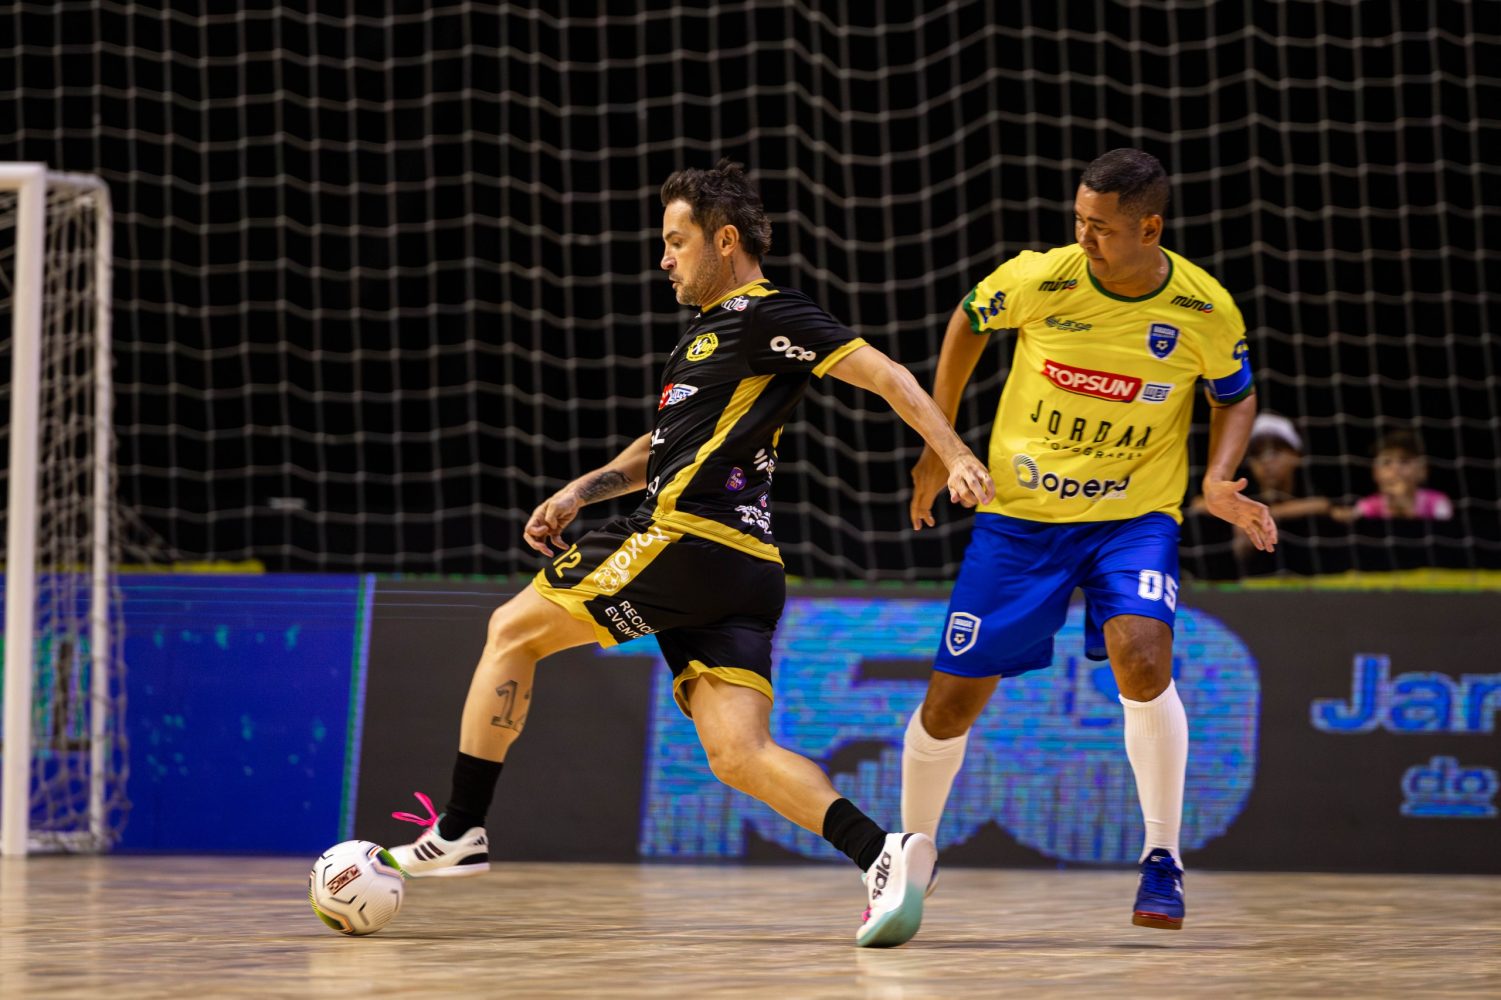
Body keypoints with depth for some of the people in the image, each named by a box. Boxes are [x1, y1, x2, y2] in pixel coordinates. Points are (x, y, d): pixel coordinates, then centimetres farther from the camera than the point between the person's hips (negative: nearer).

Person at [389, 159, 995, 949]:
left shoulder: (765, 315, -3)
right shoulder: (708, 329, 26)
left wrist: (954, 455, -18)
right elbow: (666, 446, 36)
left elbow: (884, 375, -8)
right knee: (738, 755, -5)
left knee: (512, 631, 7)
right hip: (744, 575, 9)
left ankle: (459, 832, 9)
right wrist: (578, 493, 25)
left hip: (686, 539, -9)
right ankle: (882, 855, -24)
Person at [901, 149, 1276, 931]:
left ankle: (1163, 860, -13)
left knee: (1140, 655, -29)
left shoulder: (1204, 310, -13)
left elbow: (1235, 397, 7)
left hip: (1134, 517, -1)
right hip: (1019, 514, 1)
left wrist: (1219, 480, -11)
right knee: (950, 701, 2)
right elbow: (969, 322, 7)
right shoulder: (1039, 280, -15)